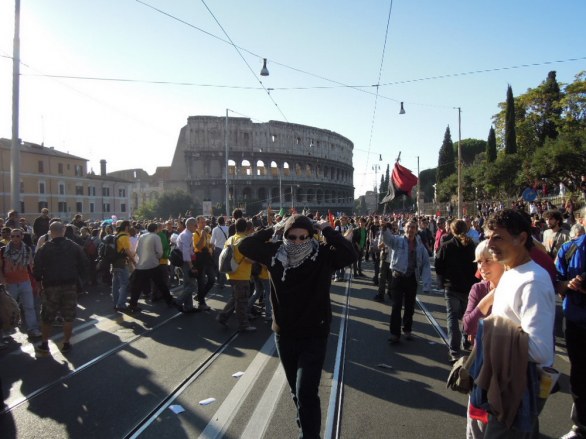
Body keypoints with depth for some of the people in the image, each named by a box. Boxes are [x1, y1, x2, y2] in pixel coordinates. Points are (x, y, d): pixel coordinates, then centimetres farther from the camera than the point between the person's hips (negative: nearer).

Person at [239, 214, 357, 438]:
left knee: (306, 392, -10)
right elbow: (244, 246, -7)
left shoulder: (323, 255, -14)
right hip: (284, 334, 4)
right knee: (296, 390, 20)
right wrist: (273, 229, -12)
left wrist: (327, 229, -22)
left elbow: (351, 254, -29)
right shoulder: (275, 253, -6)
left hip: (314, 335, -4)